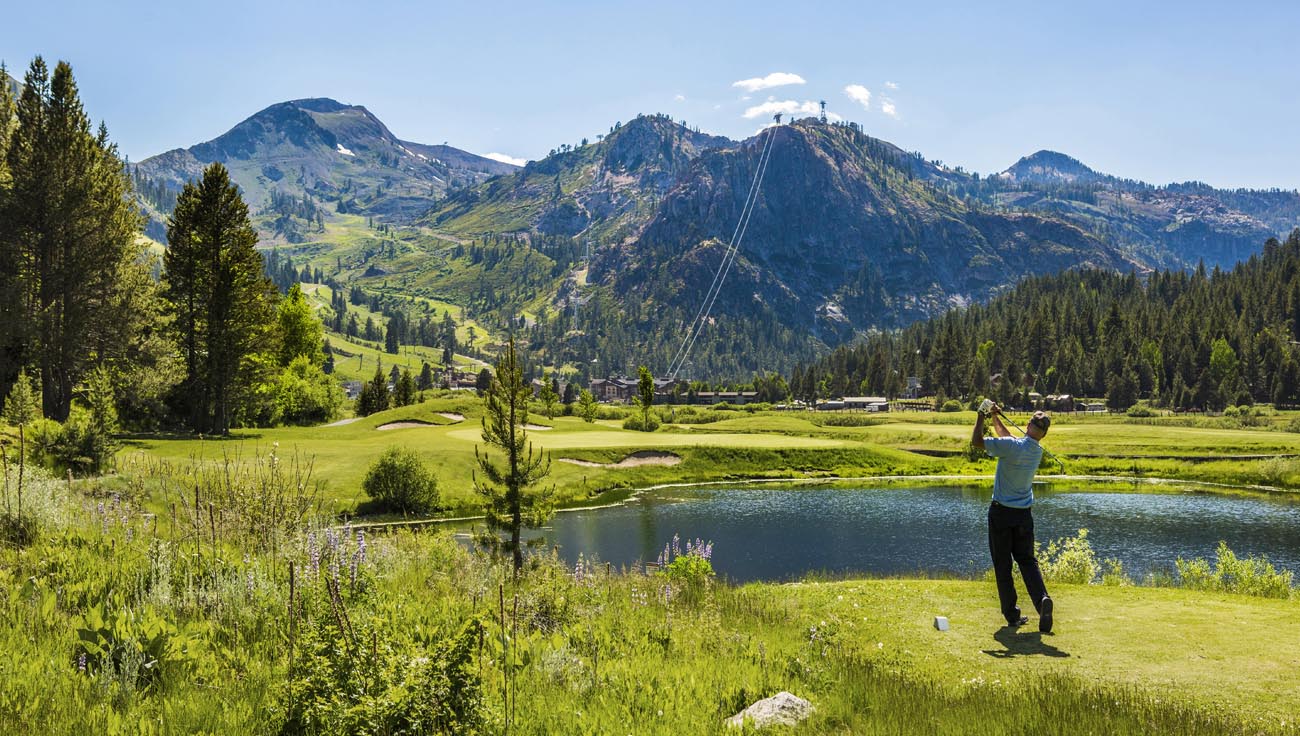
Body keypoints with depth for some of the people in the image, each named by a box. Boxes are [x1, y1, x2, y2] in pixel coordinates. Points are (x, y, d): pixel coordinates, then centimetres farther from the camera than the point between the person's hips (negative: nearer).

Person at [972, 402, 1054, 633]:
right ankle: (1042, 599, -14)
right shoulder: (1038, 451, 2)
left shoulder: (1011, 446, -20)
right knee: (1027, 560, 11)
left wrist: (982, 416, -10)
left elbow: (976, 441, -19)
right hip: (1024, 514, 4)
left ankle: (1012, 614, 6)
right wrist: (995, 417, 17)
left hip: (1001, 513, -4)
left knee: (1003, 565, 5)